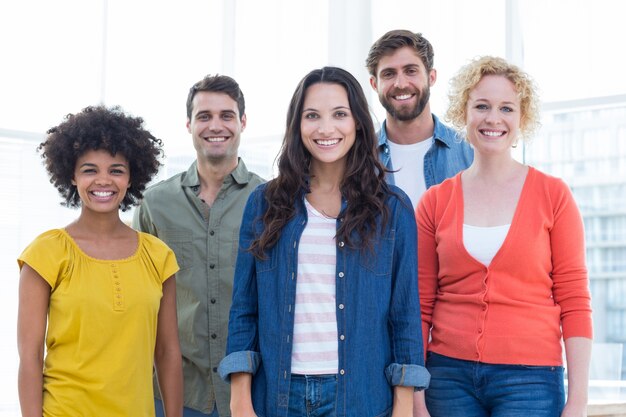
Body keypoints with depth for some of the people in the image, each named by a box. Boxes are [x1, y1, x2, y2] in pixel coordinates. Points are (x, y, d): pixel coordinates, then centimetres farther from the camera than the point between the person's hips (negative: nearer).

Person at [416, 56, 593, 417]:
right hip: (450, 376, 2)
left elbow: (574, 303, -1)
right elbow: (421, 306, 7)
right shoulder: (435, 201, 4)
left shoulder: (553, 195, 0)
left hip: (530, 377, -1)